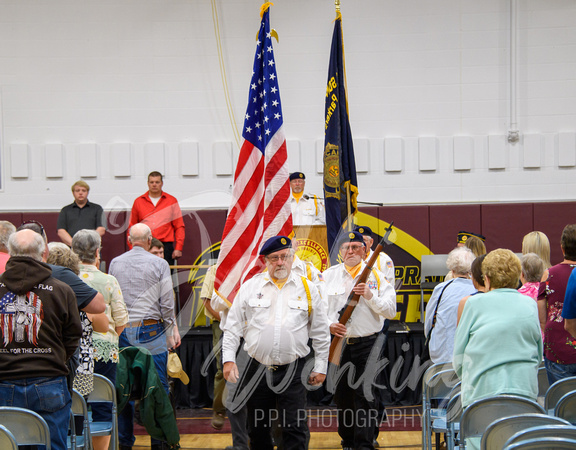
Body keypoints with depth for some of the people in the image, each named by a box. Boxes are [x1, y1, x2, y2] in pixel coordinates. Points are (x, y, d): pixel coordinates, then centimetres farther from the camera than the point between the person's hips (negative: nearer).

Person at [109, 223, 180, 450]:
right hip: (151, 330, -3)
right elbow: (167, 302, -4)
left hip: (122, 330, 3)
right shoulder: (159, 264, -3)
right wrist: (171, 331, 6)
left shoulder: (115, 263, 6)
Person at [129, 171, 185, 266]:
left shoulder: (172, 201, 9)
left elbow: (179, 227, 7)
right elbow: (132, 228, 13)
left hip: (166, 247, -1)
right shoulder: (138, 202, 11)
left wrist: (178, 248, -3)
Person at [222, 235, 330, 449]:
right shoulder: (250, 286, 5)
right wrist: (228, 359, -2)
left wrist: (320, 367, 8)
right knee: (258, 429, 11)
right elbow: (233, 327, 7)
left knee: (295, 429, -4)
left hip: (292, 371, -1)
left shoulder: (307, 289, 4)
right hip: (257, 369, 1)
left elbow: (321, 333, 10)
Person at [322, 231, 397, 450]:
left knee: (365, 395, -9)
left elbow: (391, 310, -2)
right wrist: (329, 325, -12)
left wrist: (370, 295, -16)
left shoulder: (376, 275, 4)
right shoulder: (329, 276, 8)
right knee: (342, 395, 10)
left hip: (368, 344, -2)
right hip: (338, 342, 2)